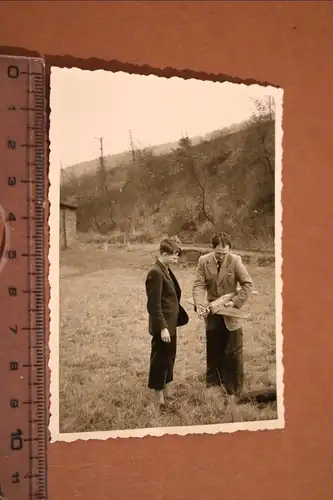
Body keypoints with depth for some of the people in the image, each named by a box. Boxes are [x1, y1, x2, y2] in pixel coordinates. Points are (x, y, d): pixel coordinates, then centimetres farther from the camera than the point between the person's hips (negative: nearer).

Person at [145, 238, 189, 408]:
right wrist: (162, 327, -23)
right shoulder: (155, 273, -20)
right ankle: (159, 397, 14)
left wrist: (173, 322, 16)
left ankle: (166, 391, 33)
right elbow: (154, 305, -22)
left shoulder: (166, 271, 9)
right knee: (160, 358, 2)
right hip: (163, 325, -10)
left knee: (169, 357, 19)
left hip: (171, 323, 10)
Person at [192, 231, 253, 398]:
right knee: (213, 352, 15)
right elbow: (199, 285, -12)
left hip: (231, 315, -2)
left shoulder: (235, 261, -13)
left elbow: (247, 284, -9)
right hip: (212, 313, 2)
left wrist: (236, 302, -20)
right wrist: (199, 304, -30)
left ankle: (233, 390, 17)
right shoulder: (203, 261, -8)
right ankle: (212, 384, 31)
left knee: (233, 354, 5)